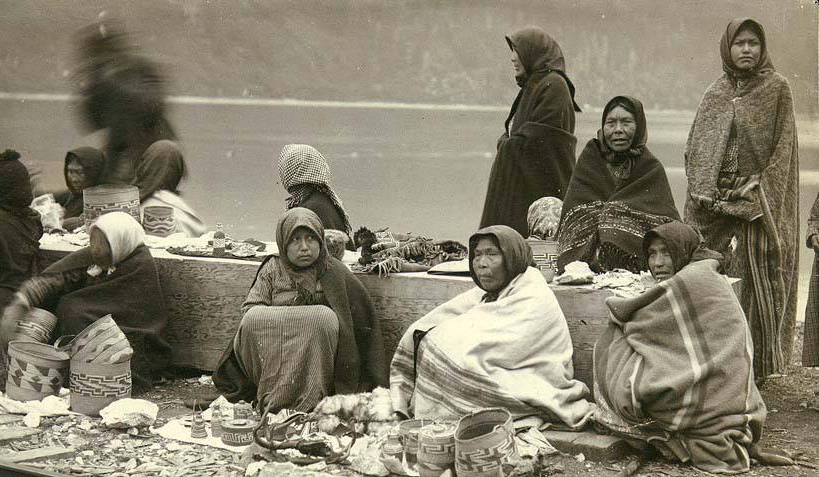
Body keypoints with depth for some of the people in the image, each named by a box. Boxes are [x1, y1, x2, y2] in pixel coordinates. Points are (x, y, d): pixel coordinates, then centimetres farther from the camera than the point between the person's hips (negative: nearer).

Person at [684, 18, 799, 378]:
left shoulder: (777, 89, 2)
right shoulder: (715, 94, 13)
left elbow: (783, 147, -4)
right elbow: (694, 149, 13)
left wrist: (753, 193, -12)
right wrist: (706, 193, -1)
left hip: (757, 202, -4)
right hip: (713, 203, 4)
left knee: (753, 278, -7)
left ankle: (757, 363, 0)